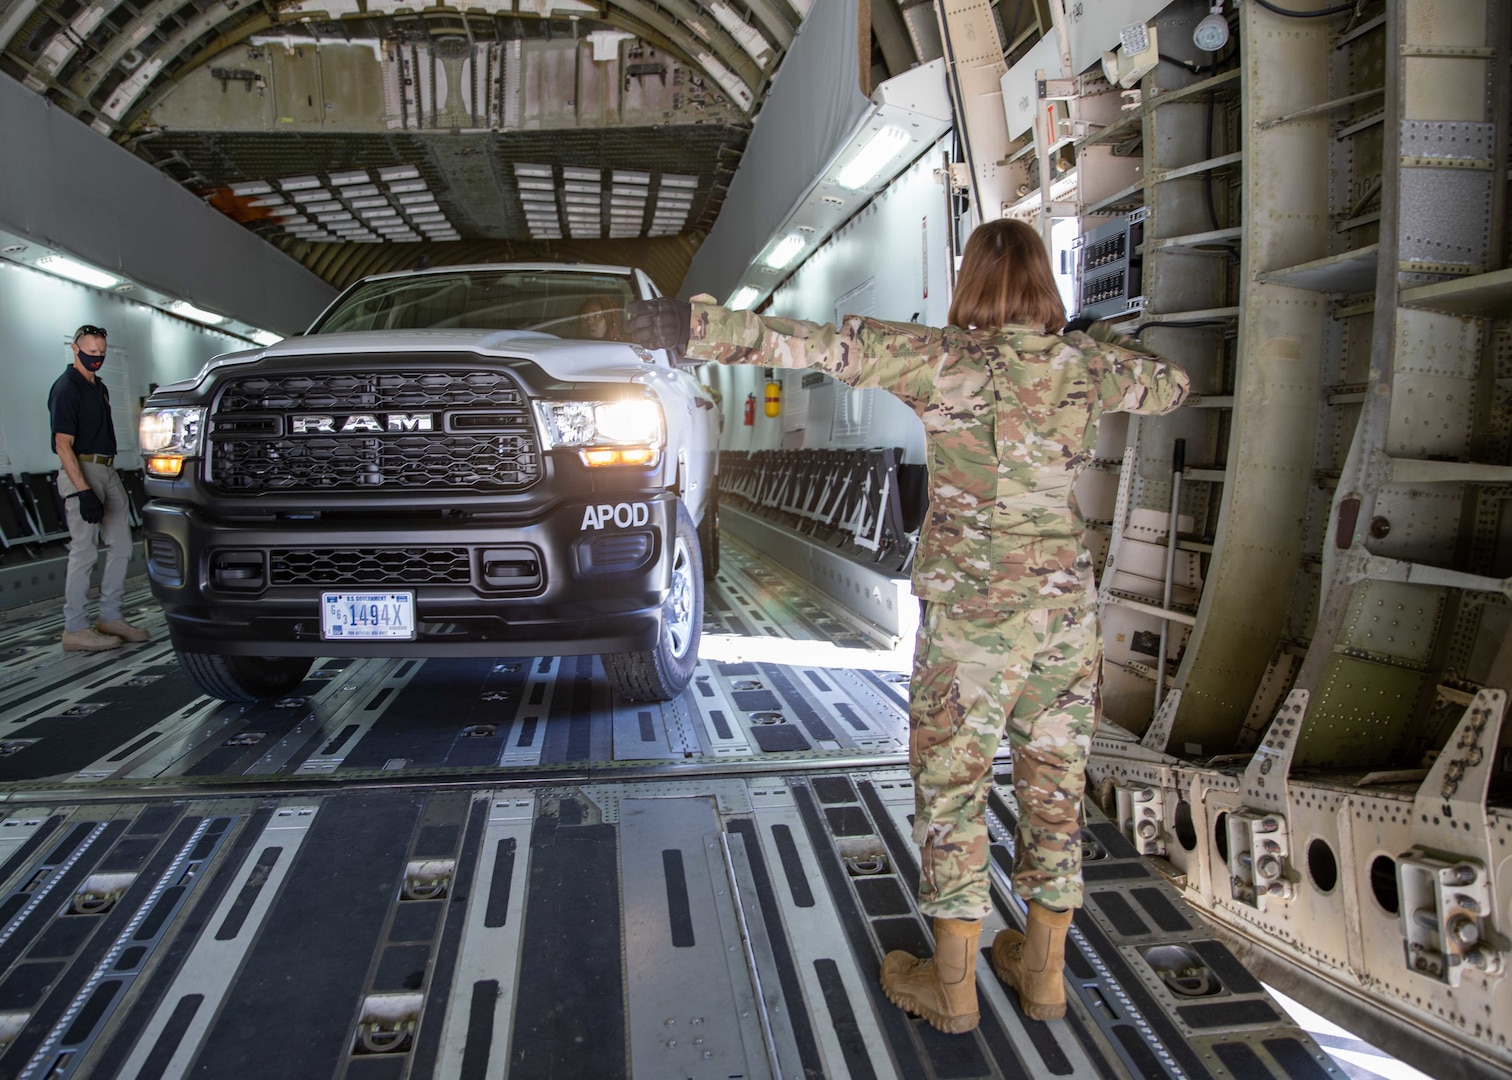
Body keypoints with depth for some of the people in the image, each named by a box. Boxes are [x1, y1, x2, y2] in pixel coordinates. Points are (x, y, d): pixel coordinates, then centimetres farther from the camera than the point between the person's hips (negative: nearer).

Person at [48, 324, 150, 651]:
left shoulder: (100, 387, 17)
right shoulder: (67, 388, -11)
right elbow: (63, 444, -17)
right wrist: (83, 491, -25)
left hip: (107, 471, 9)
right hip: (81, 473, -9)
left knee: (121, 545, 10)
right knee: (84, 551, -7)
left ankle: (110, 618, 18)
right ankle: (75, 629, 0)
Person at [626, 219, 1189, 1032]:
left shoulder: (941, 359, -12)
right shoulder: (1087, 364, 2)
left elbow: (814, 344, -21)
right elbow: (1172, 387, 22)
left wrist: (689, 323, -21)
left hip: (972, 618, -5)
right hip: (1066, 609, 5)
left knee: (951, 791, 9)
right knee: (1053, 789, 15)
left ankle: (951, 986, 21)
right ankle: (1042, 973, 30)